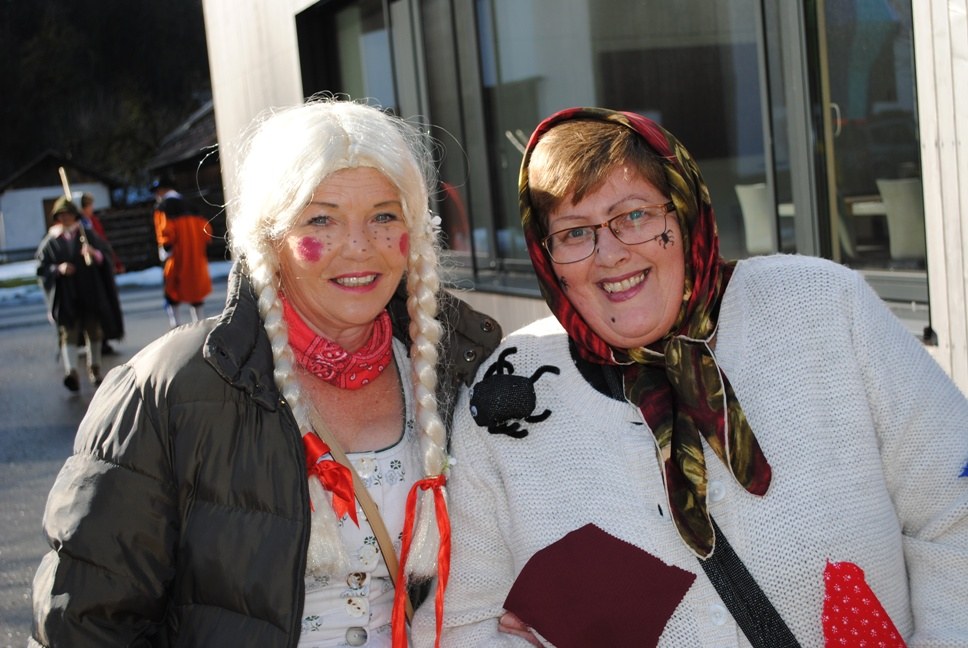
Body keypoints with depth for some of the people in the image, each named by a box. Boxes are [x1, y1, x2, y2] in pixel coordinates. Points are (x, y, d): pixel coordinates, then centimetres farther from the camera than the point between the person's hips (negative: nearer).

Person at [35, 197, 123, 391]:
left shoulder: (87, 235, 8)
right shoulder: (51, 241, 5)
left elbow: (107, 255, 3)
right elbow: (41, 267, 2)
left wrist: (95, 254, -18)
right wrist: (58, 269, -16)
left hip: (91, 293, 2)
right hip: (65, 296, -2)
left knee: (94, 331, 10)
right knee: (69, 332, -13)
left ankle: (94, 368, 24)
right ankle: (71, 371, -27)